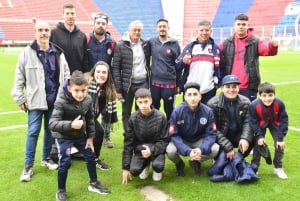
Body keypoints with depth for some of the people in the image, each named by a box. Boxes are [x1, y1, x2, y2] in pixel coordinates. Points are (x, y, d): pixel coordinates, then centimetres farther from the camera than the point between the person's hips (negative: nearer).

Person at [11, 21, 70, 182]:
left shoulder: (58, 53, 4)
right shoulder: (27, 53, -4)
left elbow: (66, 74, 11)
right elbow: (19, 78, -1)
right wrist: (20, 98, -4)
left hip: (55, 99, 3)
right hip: (35, 100, -3)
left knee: (50, 129, 14)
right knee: (33, 132, -1)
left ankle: (46, 158, 31)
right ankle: (28, 166, 9)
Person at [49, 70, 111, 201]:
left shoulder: (88, 100, -13)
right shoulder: (61, 102, -29)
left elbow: (90, 119, 3)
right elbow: (52, 124, -34)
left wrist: (90, 137, 2)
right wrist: (71, 124, -49)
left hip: (80, 135, 6)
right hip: (63, 136, -5)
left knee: (90, 156, 11)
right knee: (65, 162, -9)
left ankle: (94, 183, 33)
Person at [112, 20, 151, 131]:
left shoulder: (146, 45, 7)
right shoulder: (120, 46, -4)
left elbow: (148, 64, 14)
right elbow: (115, 68, -6)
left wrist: (150, 82, 2)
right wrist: (118, 89, -10)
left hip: (143, 84, 2)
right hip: (127, 84, -2)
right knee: (126, 113, 8)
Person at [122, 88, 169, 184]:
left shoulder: (160, 117, -14)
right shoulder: (133, 119, -10)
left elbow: (164, 140, -6)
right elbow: (128, 143, -4)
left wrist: (152, 150, -25)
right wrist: (125, 167, -4)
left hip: (156, 148, -1)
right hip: (140, 149, 2)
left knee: (158, 166, -30)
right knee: (134, 170, -22)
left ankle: (156, 170, 10)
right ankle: (145, 165, 15)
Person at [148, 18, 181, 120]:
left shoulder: (175, 44, -2)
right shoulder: (151, 42, 3)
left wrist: (178, 84, 1)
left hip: (170, 83, -2)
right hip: (154, 83, 2)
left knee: (169, 110, 9)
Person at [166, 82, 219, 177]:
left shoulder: (208, 111, -19)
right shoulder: (177, 111, -23)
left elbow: (211, 134, -14)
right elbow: (174, 135, -21)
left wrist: (201, 149, -33)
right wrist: (188, 151, -35)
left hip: (199, 141, 2)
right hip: (181, 141, -2)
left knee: (215, 149, -24)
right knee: (170, 151, -32)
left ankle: (196, 162, 8)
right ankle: (179, 164, 7)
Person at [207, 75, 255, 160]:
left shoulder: (245, 102, -4)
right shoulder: (213, 104, -16)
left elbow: (248, 123, -11)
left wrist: (245, 138, -32)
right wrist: (227, 147, -28)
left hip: (237, 135, 3)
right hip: (220, 137, -3)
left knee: (252, 139, -24)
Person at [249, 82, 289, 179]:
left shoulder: (279, 104, -35)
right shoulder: (254, 105, -36)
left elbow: (283, 120, -21)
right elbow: (254, 122, -19)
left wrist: (281, 138, -21)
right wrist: (259, 136, -23)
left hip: (275, 124, 1)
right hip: (261, 125, -1)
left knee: (280, 145, -4)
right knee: (258, 144, -3)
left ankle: (278, 168, 13)